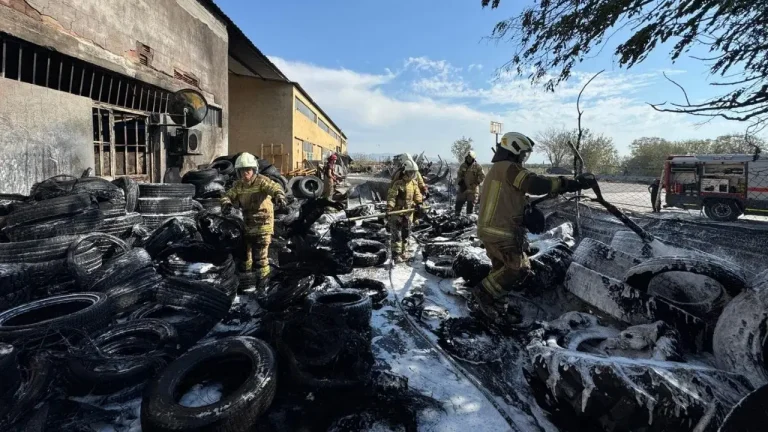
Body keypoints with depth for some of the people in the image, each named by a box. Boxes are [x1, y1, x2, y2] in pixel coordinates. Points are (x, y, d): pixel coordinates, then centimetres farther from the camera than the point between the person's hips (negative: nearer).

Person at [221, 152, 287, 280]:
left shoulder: (261, 181, -12)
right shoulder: (238, 185, 8)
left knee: (260, 247, -7)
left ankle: (262, 272, 5)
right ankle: (246, 268, 37)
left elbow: (274, 187, -28)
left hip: (263, 219, -7)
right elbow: (228, 195, 9)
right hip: (247, 219, 7)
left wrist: (279, 195, -51)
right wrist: (226, 203, -15)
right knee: (246, 245, 18)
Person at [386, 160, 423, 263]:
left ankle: (403, 251, 29)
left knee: (406, 233, 15)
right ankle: (396, 254, 1)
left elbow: (417, 194, 12)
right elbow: (391, 196, -21)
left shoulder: (414, 183, 5)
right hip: (397, 212, -7)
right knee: (397, 234, -5)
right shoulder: (397, 183, -16)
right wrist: (389, 207, -32)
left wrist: (419, 203, -6)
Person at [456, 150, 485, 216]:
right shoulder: (462, 166, 6)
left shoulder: (477, 166, -4)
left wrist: (476, 183, -12)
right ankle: (457, 214, 18)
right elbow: (459, 175, 15)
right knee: (459, 201, 5)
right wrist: (460, 182, 0)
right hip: (463, 188, 3)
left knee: (471, 203, 2)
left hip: (473, 189, -3)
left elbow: (482, 176, -3)